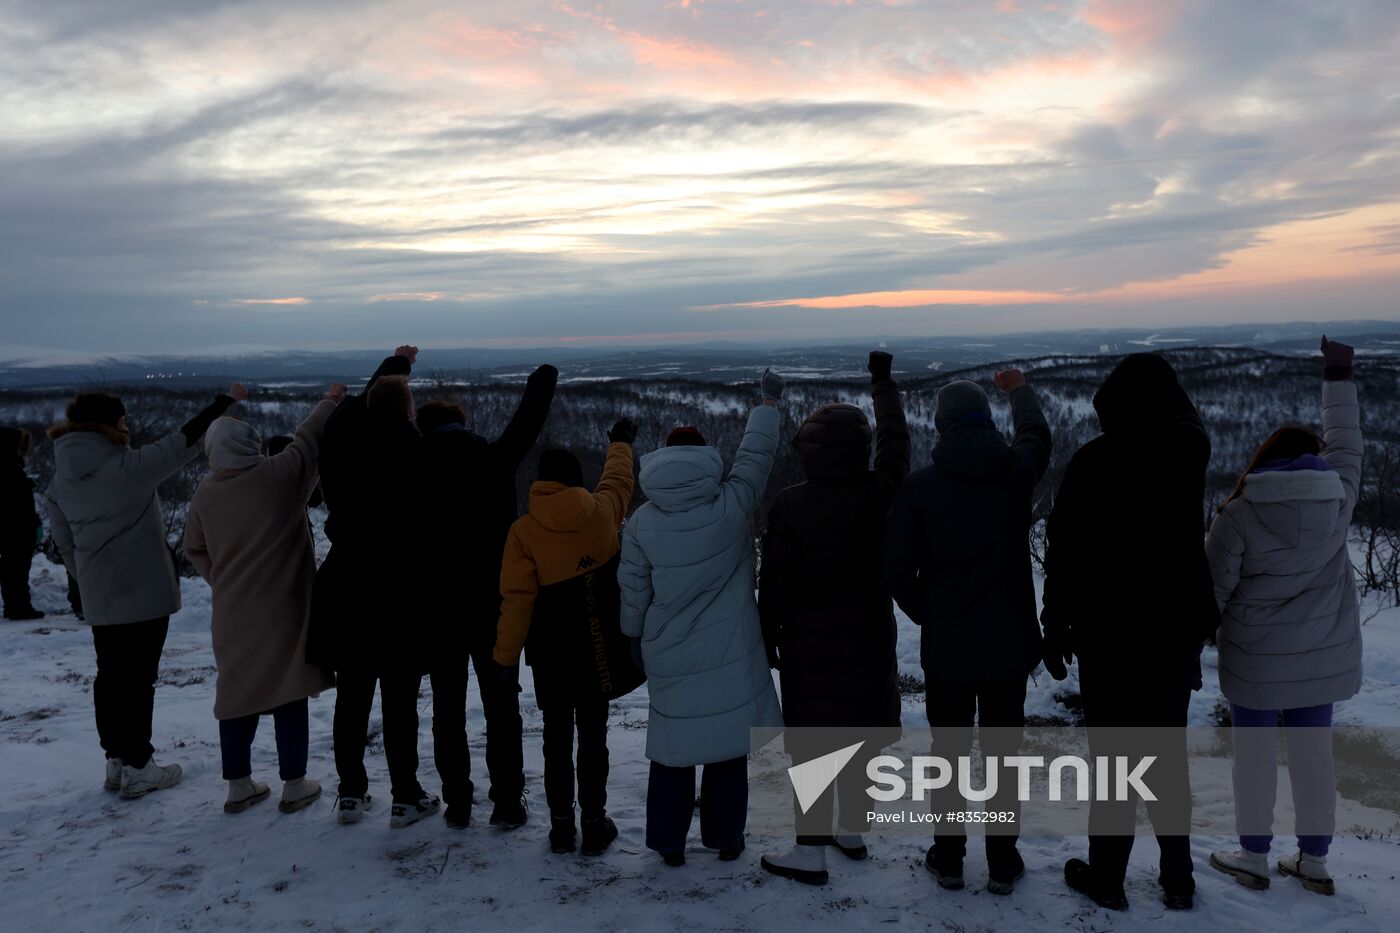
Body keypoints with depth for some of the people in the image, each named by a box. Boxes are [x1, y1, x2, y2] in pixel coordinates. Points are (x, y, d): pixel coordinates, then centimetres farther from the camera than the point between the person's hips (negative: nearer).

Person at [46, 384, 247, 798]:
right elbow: (183, 443, -13)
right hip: (144, 591, -7)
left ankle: (117, 760, 23)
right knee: (138, 678, 0)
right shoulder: (128, 466, -17)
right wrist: (226, 402, -4)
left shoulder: (61, 481, 5)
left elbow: (65, 544, 11)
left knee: (110, 675, 14)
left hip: (100, 599, 7)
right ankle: (137, 768, 7)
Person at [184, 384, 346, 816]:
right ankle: (294, 786, 13)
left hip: (232, 613, 4)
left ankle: (239, 786, 22)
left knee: (238, 693, 14)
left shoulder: (206, 492, 0)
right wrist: (331, 402, 15)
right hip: (283, 609, -4)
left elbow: (194, 548, 11)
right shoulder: (279, 475, -14)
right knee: (289, 695, 5)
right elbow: (309, 439, 0)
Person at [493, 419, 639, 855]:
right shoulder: (601, 511, -6)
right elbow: (618, 479, 17)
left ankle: (561, 825, 16)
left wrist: (506, 657, -5)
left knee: (557, 734, 11)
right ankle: (594, 824, 13)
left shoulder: (524, 530, -10)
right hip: (598, 645, 0)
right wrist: (621, 442, 37)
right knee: (593, 733, 8)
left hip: (550, 650, 0)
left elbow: (516, 600, -12)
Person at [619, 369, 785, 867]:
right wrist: (769, 402, 15)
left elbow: (634, 592, 1)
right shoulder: (731, 508, -11)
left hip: (669, 658, 1)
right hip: (732, 658, -1)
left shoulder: (642, 522, -5)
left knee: (673, 753, 13)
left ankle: (668, 842, 22)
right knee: (728, 750, 12)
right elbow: (755, 455, 2)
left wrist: (634, 637, 16)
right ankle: (725, 837, 23)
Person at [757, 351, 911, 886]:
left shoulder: (790, 506, -16)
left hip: (810, 647, -4)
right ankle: (853, 832, 31)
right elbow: (895, 444, 10)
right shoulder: (877, 496, -8)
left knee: (813, 746, 3)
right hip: (869, 642, 4)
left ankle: (812, 852, 8)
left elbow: (774, 584, -13)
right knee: (860, 738, 17)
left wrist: (768, 641, 1)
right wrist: (883, 385, 22)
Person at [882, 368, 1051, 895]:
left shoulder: (920, 485, -11)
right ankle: (1002, 863, 20)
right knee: (1003, 754, 12)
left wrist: (925, 614, 7)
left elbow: (897, 568, -11)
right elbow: (1036, 433, 19)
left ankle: (948, 859, 23)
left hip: (946, 648, -1)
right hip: (1010, 644, 1)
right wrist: (1019, 389, 38)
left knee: (949, 753, 13)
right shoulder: (1017, 471, -5)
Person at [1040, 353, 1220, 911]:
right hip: (1177, 631, 4)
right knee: (1169, 755, 15)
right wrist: (1160, 381, 33)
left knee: (1114, 758, 5)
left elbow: (1064, 552, -11)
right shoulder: (1190, 451, -3)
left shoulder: (1093, 461, -14)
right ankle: (1177, 879, 23)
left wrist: (1056, 630, -4)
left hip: (1110, 635, -4)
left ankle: (1106, 878, 16)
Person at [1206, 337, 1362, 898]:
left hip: (1257, 660, -4)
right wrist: (1338, 378, 21)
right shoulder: (1338, 499, -5)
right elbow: (1346, 445, 14)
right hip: (1324, 657, 4)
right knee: (1313, 753, 13)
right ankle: (1314, 861, 24)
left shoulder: (1239, 515, -14)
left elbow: (1214, 590, -11)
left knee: (1255, 754, 8)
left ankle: (1254, 858, 20)